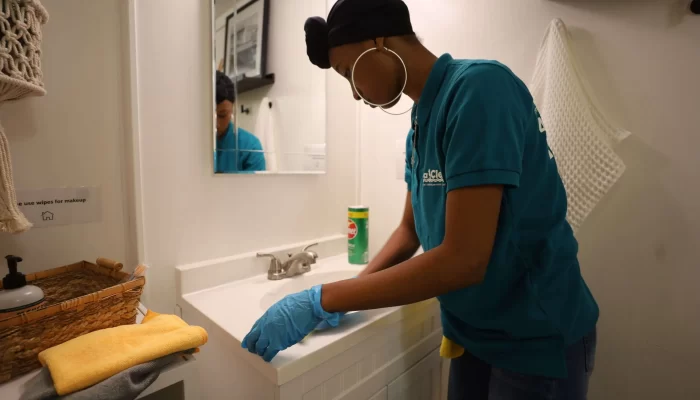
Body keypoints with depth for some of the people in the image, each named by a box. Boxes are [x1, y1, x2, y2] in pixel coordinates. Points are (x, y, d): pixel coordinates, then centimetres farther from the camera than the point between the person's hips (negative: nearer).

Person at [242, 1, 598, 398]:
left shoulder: (479, 87, -23)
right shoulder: (420, 122, 2)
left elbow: (464, 260, -29)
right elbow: (411, 230, 9)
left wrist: (321, 301, -23)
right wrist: (349, 294, -3)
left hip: (537, 337, -6)